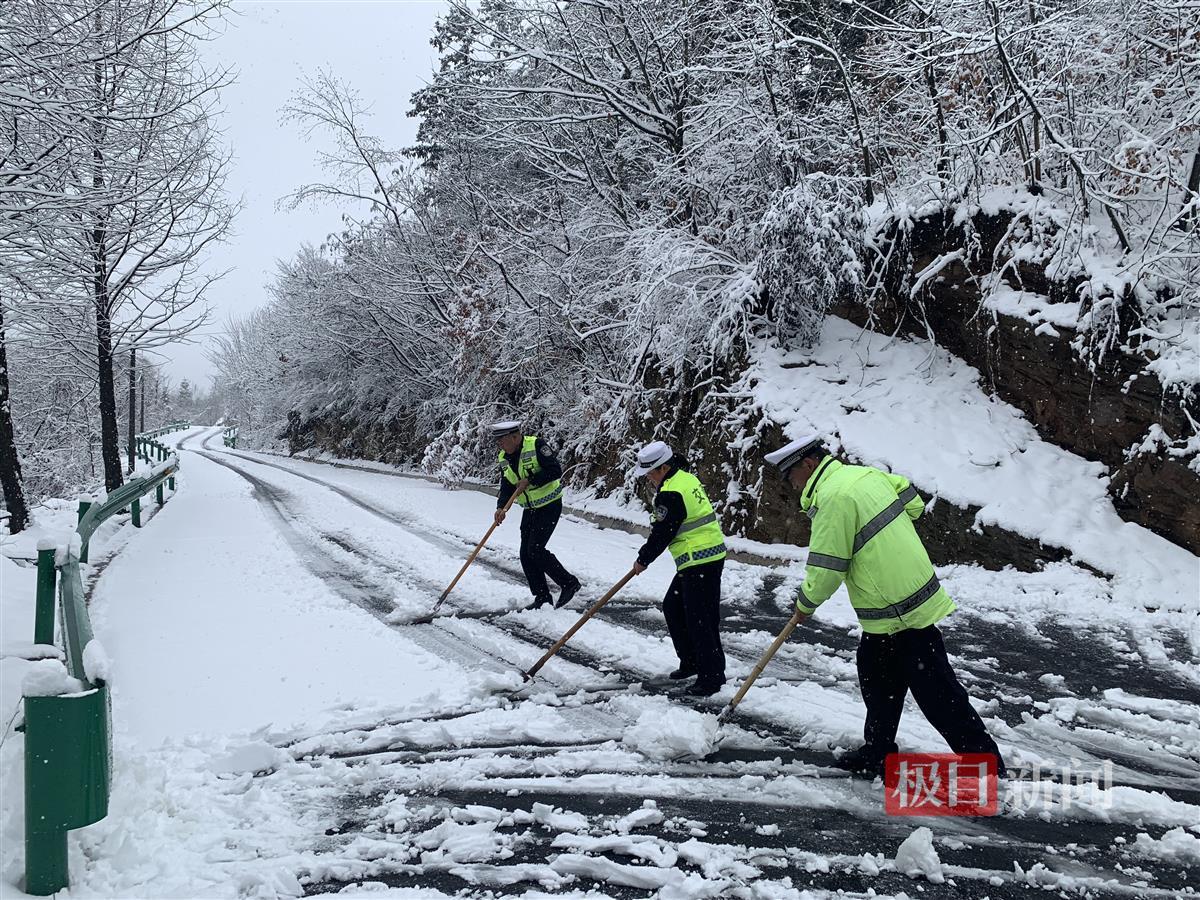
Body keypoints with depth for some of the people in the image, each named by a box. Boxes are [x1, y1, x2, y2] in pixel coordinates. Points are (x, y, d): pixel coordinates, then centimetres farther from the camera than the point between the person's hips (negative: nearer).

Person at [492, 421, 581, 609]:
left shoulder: (536, 446, -19)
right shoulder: (504, 459, 4)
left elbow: (555, 471, -23)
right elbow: (506, 488, 2)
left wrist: (531, 479, -26)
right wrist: (501, 507, -15)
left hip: (549, 506, -8)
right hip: (530, 509, 8)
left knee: (535, 549, -14)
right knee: (526, 554, 3)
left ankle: (569, 583, 0)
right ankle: (542, 596, 13)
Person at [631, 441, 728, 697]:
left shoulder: (670, 493, -18)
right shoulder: (688, 479, 13)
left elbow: (661, 533, -13)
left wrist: (643, 560, 2)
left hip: (698, 562, -11)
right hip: (713, 554, 11)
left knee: (700, 621, -5)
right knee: (673, 607, 19)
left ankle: (711, 678, 1)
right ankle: (691, 662, 27)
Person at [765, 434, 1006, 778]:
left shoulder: (832, 497, -19)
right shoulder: (867, 474, 9)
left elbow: (826, 572, -17)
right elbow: (914, 504, 21)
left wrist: (806, 601, 1)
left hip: (899, 611, -10)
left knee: (936, 692, -3)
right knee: (875, 677, 19)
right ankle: (878, 753, 30)